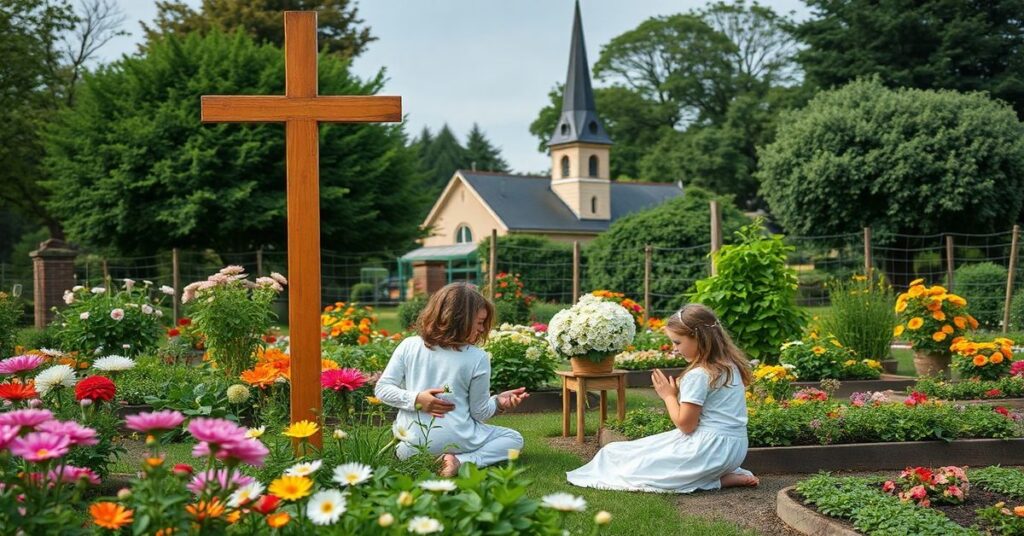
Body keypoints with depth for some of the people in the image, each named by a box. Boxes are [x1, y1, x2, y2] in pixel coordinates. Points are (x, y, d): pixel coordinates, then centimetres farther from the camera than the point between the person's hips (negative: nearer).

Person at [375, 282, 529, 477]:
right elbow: (480, 413, -3)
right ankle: (463, 461, -7)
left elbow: (382, 389, -5)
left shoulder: (408, 346, -4)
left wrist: (414, 399, -10)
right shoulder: (477, 358, -10)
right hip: (455, 442, -4)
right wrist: (498, 402, 12)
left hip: (411, 446, 5)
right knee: (513, 438, 17)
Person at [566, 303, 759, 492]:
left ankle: (722, 480, -9)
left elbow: (685, 425, -14)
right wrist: (679, 393, 7)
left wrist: (669, 395, -2)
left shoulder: (697, 375, -18)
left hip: (711, 447, -10)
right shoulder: (728, 365, 10)